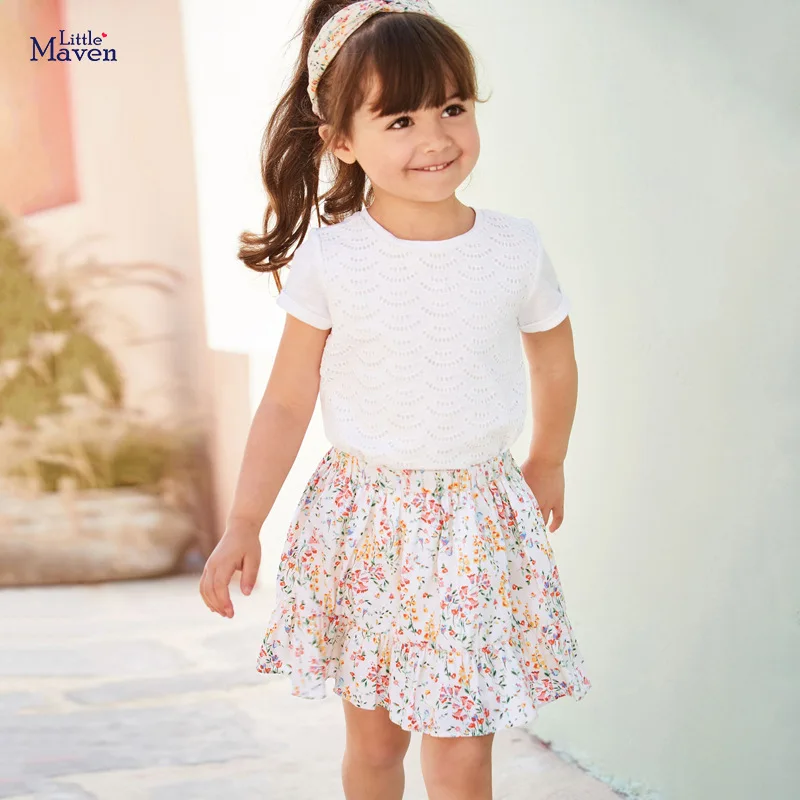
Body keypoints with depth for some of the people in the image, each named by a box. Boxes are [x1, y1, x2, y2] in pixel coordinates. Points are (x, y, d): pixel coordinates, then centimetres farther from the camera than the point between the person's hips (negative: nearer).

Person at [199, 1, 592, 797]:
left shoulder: (515, 247, -5)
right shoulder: (330, 257, -9)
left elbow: (555, 366, 12)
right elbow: (287, 403, -4)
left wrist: (546, 465, 24)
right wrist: (242, 525, -5)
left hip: (478, 524, 0)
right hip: (362, 519, 0)